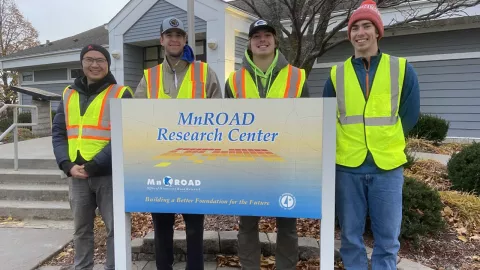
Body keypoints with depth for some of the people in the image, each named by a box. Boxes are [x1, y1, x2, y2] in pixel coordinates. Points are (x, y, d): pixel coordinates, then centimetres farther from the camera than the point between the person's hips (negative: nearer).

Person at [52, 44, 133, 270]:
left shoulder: (121, 94, -3)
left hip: (109, 174, -4)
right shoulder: (69, 94, 12)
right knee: (81, 229, 17)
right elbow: (58, 133, 10)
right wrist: (68, 165, -6)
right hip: (77, 175, 5)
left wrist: (92, 166, -16)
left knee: (114, 228, 5)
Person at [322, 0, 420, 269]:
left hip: (388, 166, 0)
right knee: (351, 236, 10)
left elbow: (410, 114, 4)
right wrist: (347, 146, 1)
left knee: (387, 236, 8)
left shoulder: (402, 69, 4)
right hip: (347, 166, 1)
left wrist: (387, 144, 1)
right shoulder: (337, 74, 6)